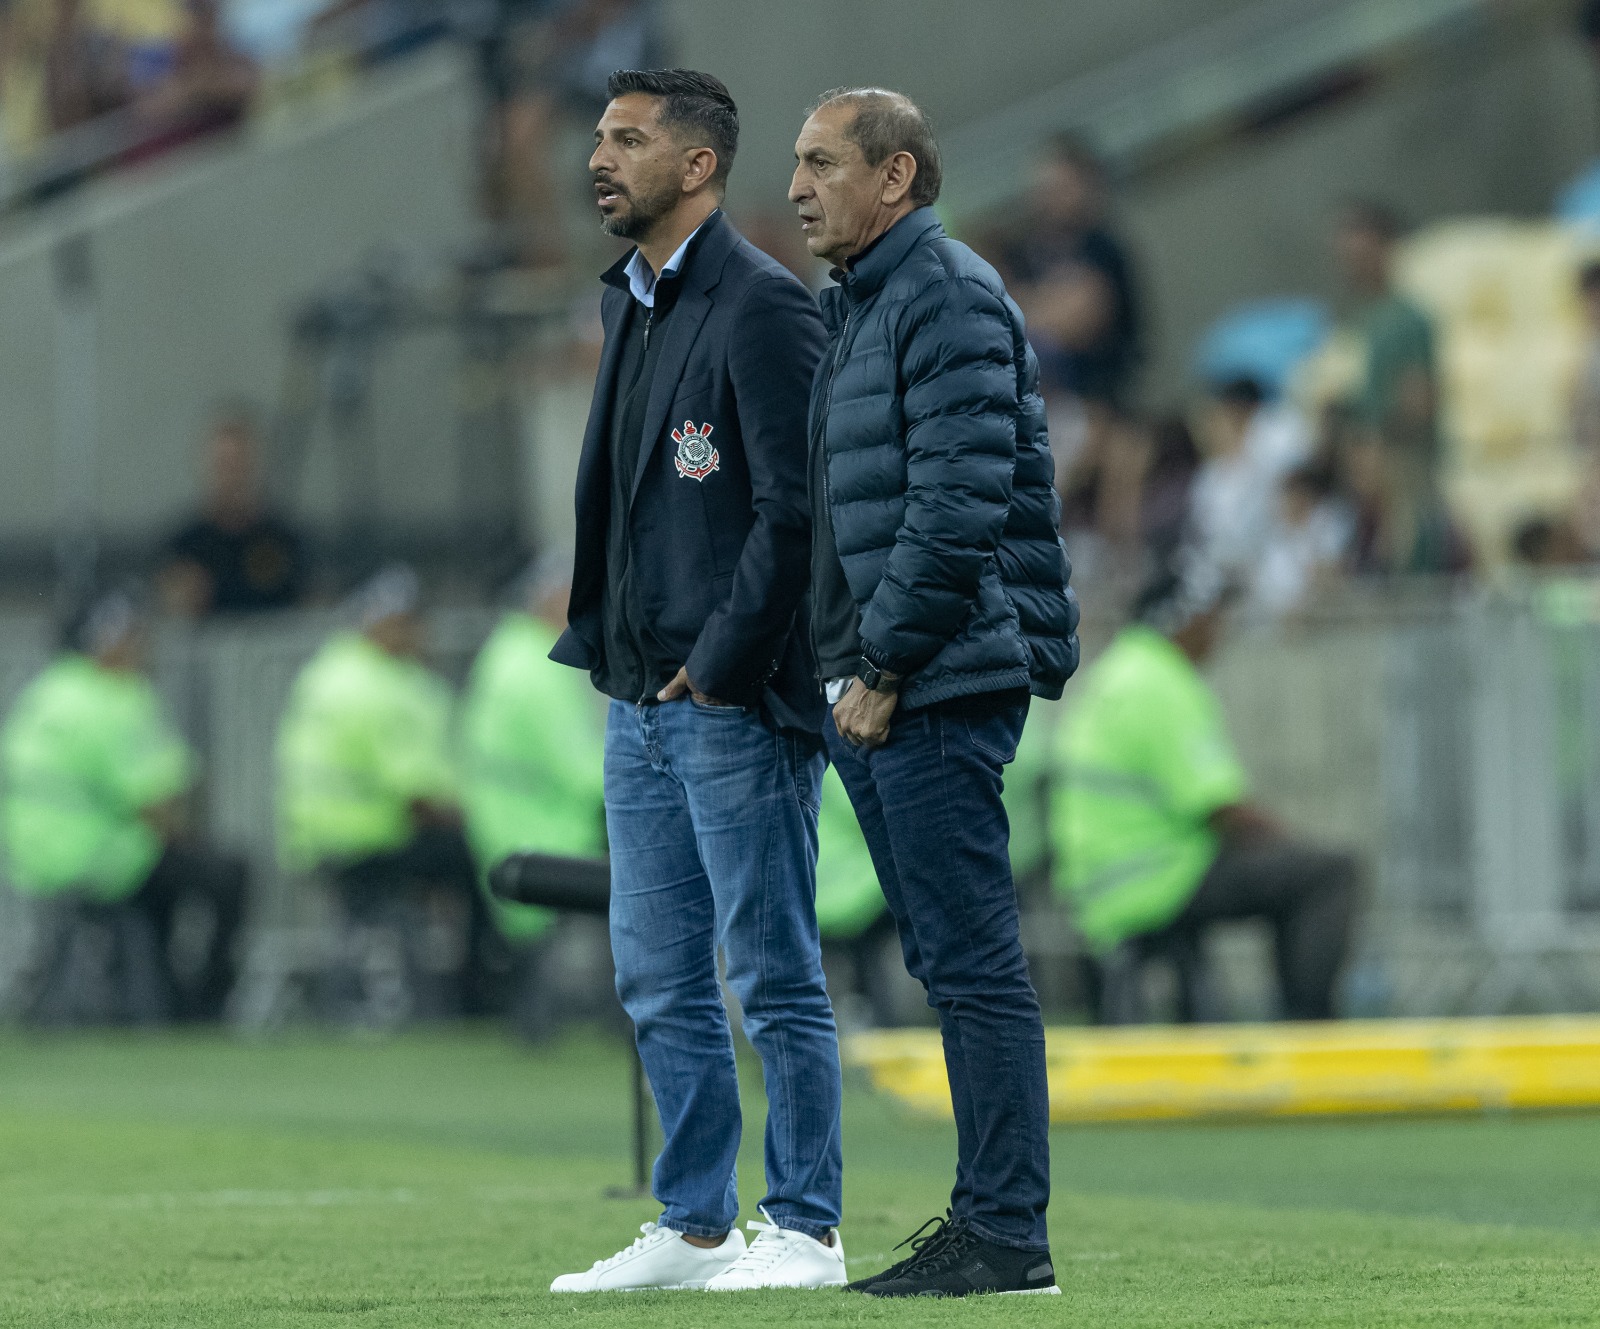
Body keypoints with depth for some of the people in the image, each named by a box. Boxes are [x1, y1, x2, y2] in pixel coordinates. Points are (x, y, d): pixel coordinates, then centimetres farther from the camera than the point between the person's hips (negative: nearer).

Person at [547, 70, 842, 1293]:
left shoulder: (760, 306, -12)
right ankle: (694, 1228, 18)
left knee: (774, 976, -3)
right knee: (660, 982, 11)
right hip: (643, 703, 9)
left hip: (739, 701, -9)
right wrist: (612, 647, 13)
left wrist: (722, 664, -15)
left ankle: (804, 1231, 2)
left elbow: (794, 505, -17)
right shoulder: (634, 305, 17)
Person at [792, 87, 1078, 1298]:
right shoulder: (860, 303, 21)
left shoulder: (948, 298, -11)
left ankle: (1009, 1233, -8)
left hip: (937, 694, -10)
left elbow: (959, 503, -19)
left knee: (972, 965, -9)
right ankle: (987, 1223, 14)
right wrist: (852, 674, 16)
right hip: (877, 698, 10)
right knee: (952, 964, 11)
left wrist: (885, 665, -17)